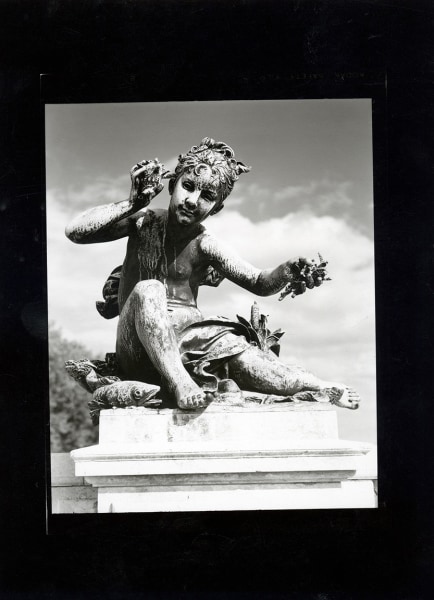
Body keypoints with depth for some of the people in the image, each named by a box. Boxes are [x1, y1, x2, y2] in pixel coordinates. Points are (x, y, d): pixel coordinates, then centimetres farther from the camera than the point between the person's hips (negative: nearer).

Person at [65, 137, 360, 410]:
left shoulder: (205, 245, 0)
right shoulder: (144, 222, -2)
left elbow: (260, 282, -3)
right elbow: (75, 232, -11)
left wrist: (290, 270, -25)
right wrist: (132, 203, -17)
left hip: (188, 342, 2)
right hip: (139, 349, -1)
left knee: (231, 346, -28)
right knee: (148, 290, -31)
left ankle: (319, 389, -26)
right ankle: (179, 383, -43)